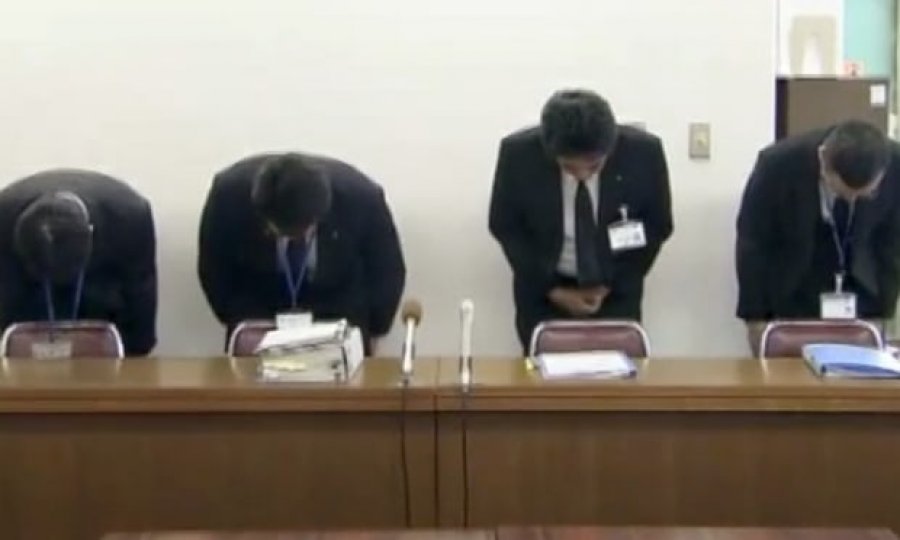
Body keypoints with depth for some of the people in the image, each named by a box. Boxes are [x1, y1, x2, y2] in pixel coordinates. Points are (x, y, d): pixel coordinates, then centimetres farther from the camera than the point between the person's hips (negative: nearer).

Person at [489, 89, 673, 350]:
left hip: (616, 291, 0)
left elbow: (657, 227, -6)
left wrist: (610, 286, -11)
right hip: (543, 290, 0)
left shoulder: (644, 151, -22)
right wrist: (553, 290, -12)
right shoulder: (518, 153, -22)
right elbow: (505, 226, -7)